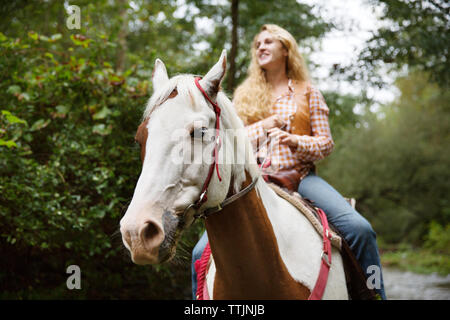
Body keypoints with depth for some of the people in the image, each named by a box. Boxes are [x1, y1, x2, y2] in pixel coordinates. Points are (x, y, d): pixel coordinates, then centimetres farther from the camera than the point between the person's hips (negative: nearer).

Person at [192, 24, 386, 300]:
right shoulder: (244, 96, 17)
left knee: (359, 229, -26)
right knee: (203, 252, -16)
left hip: (300, 176, -1)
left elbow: (326, 143, 8)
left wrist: (296, 141, -12)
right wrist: (263, 126, -4)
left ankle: (375, 294, -11)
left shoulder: (308, 93, 13)